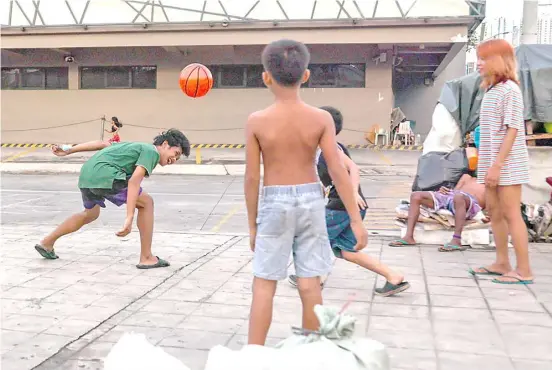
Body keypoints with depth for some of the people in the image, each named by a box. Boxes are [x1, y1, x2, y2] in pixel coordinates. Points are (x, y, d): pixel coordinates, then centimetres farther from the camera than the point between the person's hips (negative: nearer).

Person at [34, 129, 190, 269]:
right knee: (146, 203, 2)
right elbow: (134, 181, -15)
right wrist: (129, 218, -22)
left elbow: (101, 144, 28)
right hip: (104, 175, -9)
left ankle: (47, 243, 44)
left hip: (86, 174, 9)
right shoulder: (151, 152, 1)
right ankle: (146, 257, 2)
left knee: (91, 214, 33)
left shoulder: (135, 146, 27)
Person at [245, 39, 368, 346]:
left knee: (264, 284, 7)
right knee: (310, 285, 9)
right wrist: (356, 220, -3)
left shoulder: (257, 121, -9)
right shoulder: (321, 118, -7)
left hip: (275, 203, -1)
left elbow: (252, 177, -6)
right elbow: (338, 171, -9)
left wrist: (252, 223, 4)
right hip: (310, 201, 2)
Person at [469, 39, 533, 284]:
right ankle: (502, 263, 23)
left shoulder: (509, 89, -12)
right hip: (491, 162, 9)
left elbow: (512, 131, -17)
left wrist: (497, 165, -20)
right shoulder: (491, 90, 13)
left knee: (511, 214, -4)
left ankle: (524, 270, 4)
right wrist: (488, 164, 13)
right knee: (494, 212, 12)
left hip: (507, 163, -9)